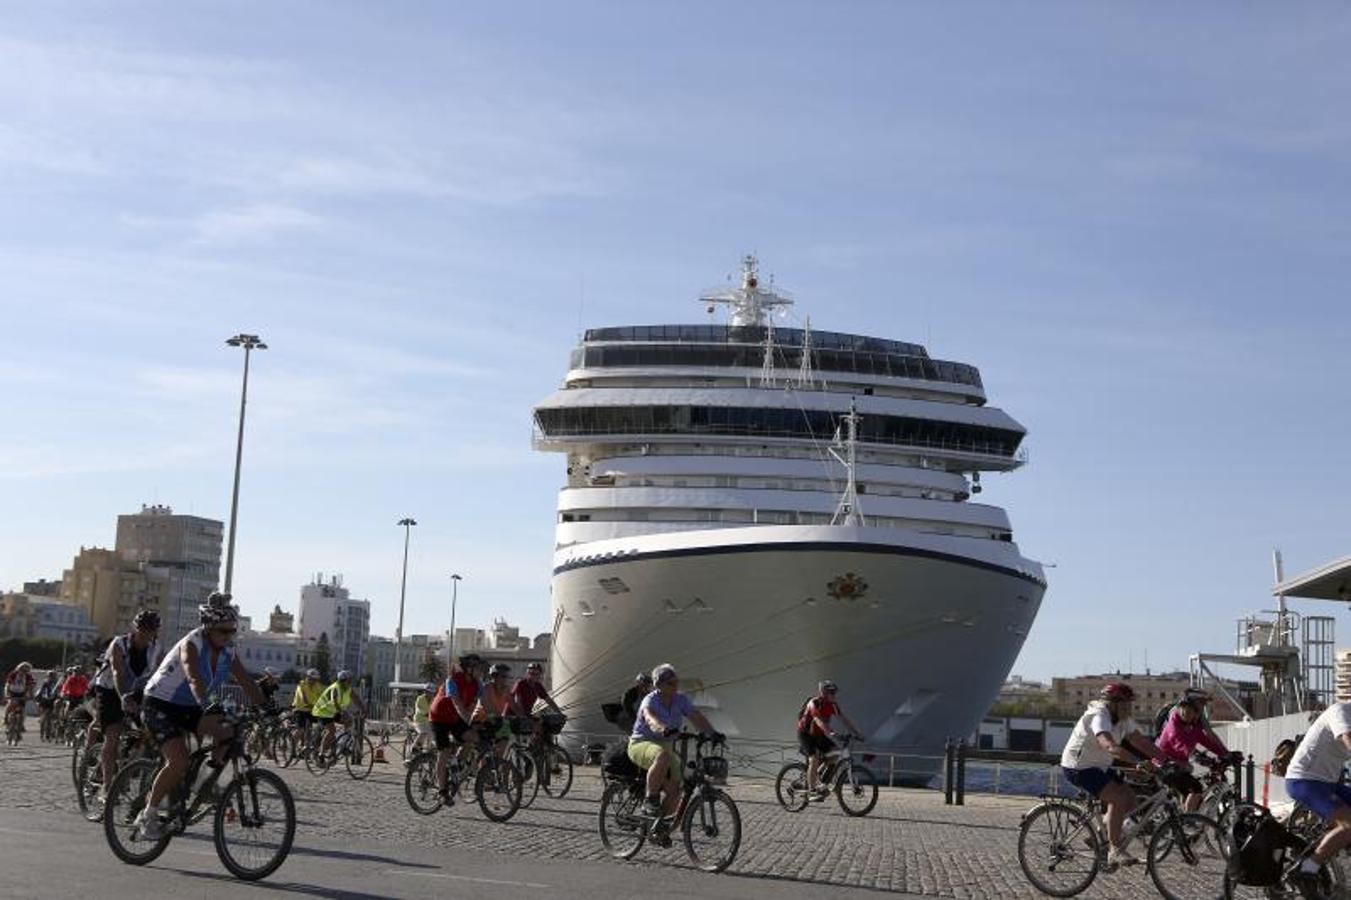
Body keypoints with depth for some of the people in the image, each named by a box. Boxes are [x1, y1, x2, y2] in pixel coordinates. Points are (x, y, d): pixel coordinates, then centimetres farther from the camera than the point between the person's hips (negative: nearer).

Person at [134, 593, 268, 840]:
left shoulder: (227, 652, -1)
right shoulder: (191, 644, -22)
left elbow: (247, 683, -2)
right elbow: (194, 678, -40)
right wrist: (207, 705, -55)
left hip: (188, 708, 7)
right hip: (160, 706, -7)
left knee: (230, 730, -16)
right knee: (179, 763, -22)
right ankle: (147, 816, -6)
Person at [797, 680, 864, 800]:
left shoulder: (832, 705, -4)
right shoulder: (814, 703, -25)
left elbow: (845, 719, -6)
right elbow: (818, 720, -40)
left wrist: (857, 733, -15)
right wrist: (829, 733, -54)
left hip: (819, 734, 7)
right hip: (805, 734, -7)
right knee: (814, 759, -23)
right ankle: (811, 791, -15)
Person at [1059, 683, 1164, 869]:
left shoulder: (1124, 720, 3)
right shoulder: (1099, 717, -26)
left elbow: (1141, 742, 0)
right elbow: (1110, 747, -42)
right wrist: (1140, 763, -51)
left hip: (1099, 767, 9)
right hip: (1078, 768, -9)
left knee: (1130, 798, 0)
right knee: (1119, 799, -22)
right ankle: (1115, 850, -15)